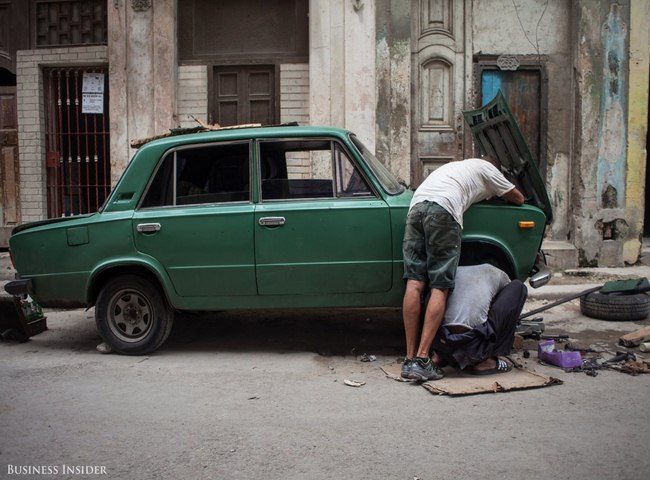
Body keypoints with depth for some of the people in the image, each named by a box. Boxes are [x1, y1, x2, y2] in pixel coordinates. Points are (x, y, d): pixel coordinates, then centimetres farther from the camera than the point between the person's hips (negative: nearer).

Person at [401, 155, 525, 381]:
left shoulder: (457, 165, 41)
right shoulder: (487, 169, 26)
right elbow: (518, 199, 33)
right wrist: (498, 193, 55)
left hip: (416, 205, 6)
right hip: (443, 210, -6)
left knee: (414, 284, -2)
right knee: (440, 288, -5)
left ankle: (409, 359, -5)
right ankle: (421, 361, -14)